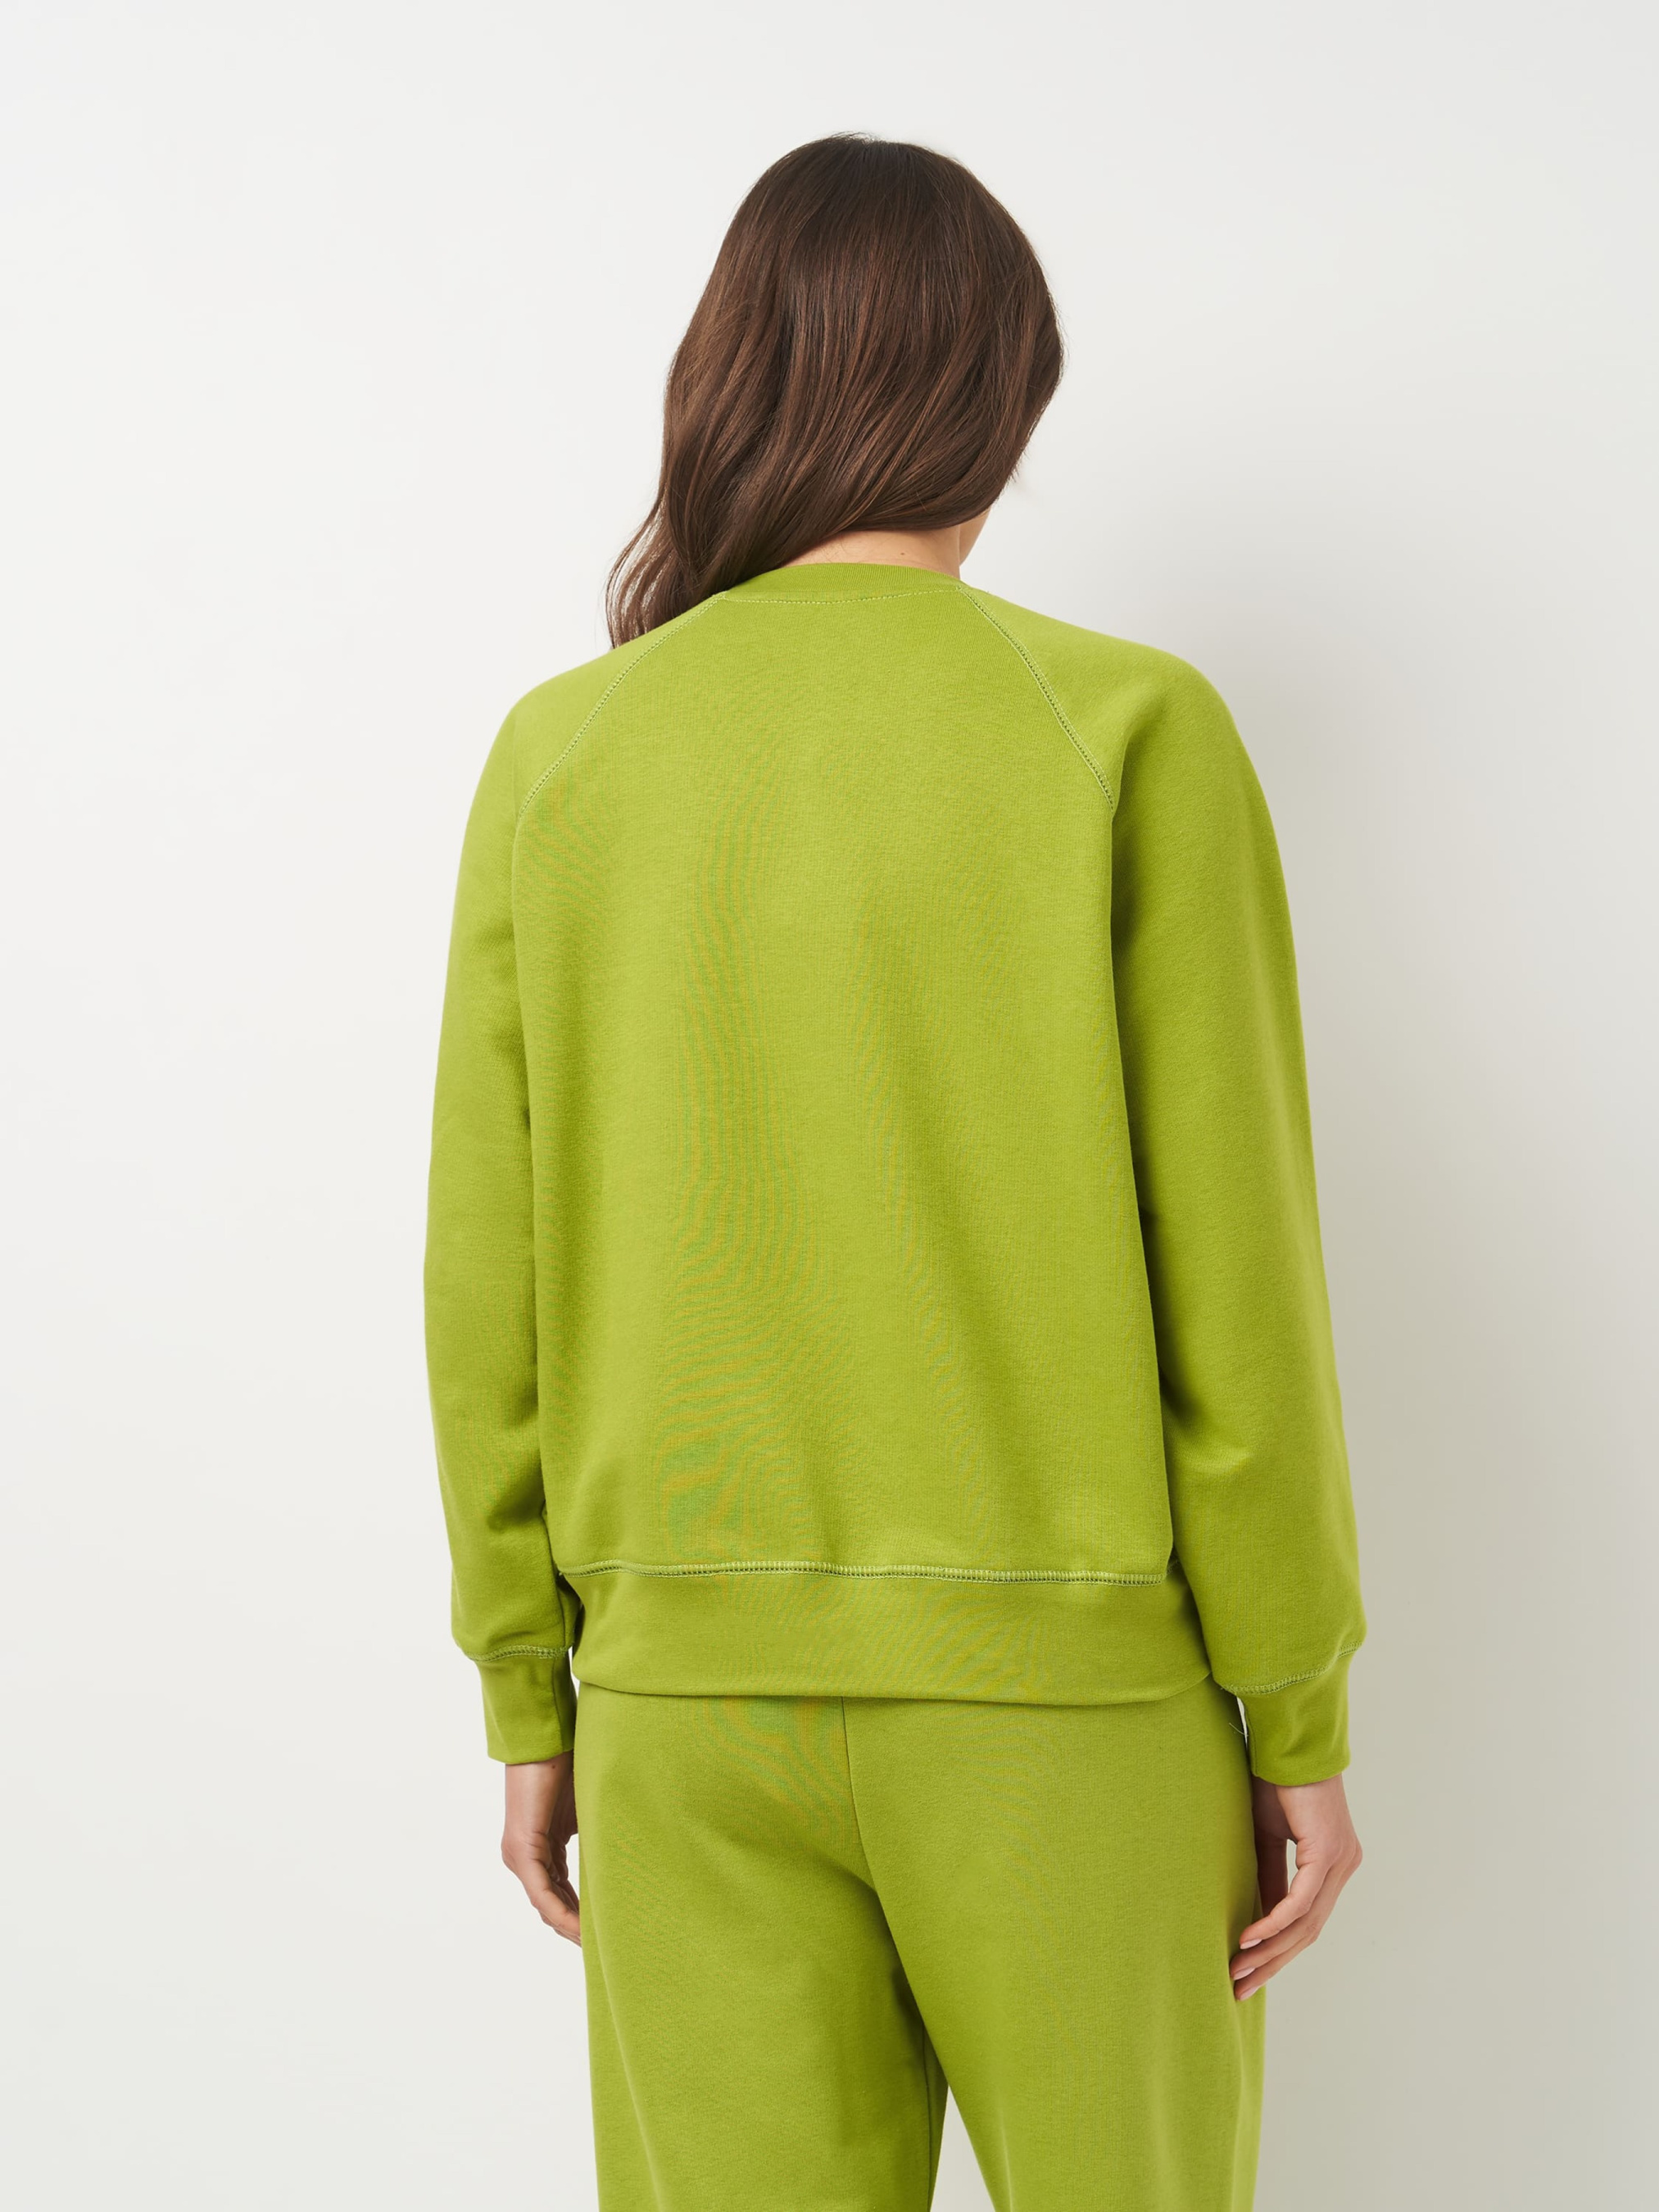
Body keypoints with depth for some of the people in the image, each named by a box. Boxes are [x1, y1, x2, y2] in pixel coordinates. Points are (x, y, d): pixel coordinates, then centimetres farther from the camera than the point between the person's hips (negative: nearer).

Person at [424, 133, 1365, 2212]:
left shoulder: (562, 761, -2)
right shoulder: (1129, 734, -10)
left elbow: (492, 1284, 0)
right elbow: (1231, 1275, -10)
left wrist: (528, 1697, 10)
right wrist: (1302, 1721, 0)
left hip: (698, 1673, 3)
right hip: (1063, 1676, -2)